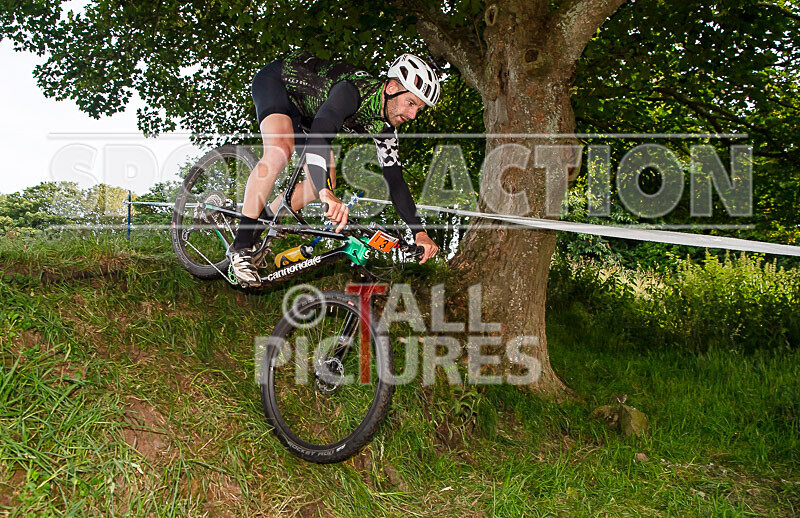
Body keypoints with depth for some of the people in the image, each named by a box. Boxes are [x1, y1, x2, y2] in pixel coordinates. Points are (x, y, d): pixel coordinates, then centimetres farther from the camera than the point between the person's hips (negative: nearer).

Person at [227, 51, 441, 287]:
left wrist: (419, 232, -16)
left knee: (325, 183, -6)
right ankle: (241, 245, -26)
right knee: (280, 151, -34)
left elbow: (394, 180, -10)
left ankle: (263, 221, 11)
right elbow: (319, 134, -53)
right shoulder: (355, 89, -37)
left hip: (304, 108, 8)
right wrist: (326, 194, -68)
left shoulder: (384, 125, -13)